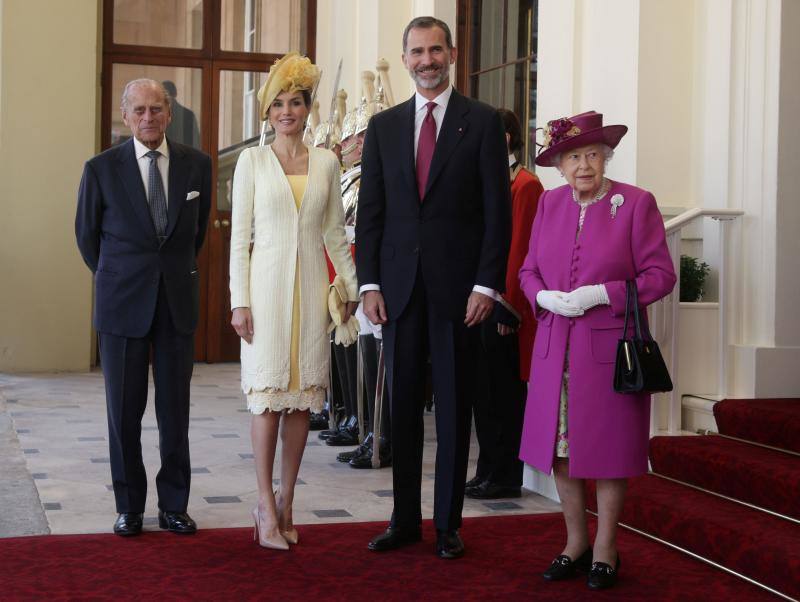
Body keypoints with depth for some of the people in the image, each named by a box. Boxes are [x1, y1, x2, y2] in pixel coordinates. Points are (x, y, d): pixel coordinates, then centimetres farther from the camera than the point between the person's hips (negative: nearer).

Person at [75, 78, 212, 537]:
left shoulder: (197, 164, 2)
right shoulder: (102, 169, -3)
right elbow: (87, 235, 9)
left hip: (178, 300, 1)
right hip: (123, 302, -1)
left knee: (176, 409, 5)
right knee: (124, 409, 4)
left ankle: (174, 506, 15)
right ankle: (129, 507, 16)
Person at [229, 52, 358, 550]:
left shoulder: (326, 162, 9)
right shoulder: (253, 160, 2)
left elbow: (335, 232, 13)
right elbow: (240, 236, 0)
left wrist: (352, 286, 8)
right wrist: (240, 301, -6)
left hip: (311, 286, 3)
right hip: (267, 283, -2)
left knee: (302, 397, 4)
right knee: (269, 397, -4)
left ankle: (286, 502, 15)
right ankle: (267, 506, 3)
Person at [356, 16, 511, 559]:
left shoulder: (483, 121, 1)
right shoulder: (384, 126, 10)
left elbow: (498, 210, -3)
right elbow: (370, 212, 9)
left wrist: (487, 285, -10)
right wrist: (369, 283, 0)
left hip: (459, 288, -3)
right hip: (400, 287, 3)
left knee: (454, 409, 5)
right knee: (403, 407, 8)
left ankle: (448, 523, 15)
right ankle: (405, 519, 18)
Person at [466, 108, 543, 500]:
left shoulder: (525, 185, -10)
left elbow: (520, 251, -15)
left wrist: (509, 309, -16)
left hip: (504, 307, -8)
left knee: (503, 394, -1)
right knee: (483, 390, 12)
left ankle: (505, 477, 9)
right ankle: (487, 473, 21)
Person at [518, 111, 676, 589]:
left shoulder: (637, 203, -5)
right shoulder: (550, 203, 8)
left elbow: (660, 275, -7)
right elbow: (529, 269, 14)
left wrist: (599, 294, -16)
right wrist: (545, 297, -8)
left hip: (609, 347, -4)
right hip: (555, 348, 4)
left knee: (607, 448, 3)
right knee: (560, 448, 8)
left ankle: (605, 551, 17)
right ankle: (576, 544, 23)